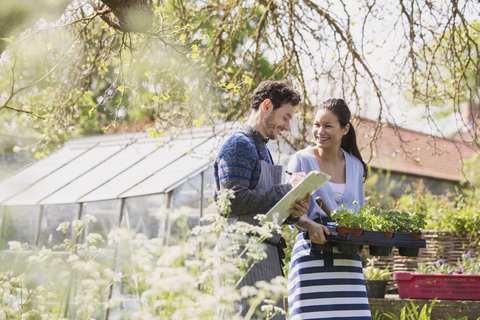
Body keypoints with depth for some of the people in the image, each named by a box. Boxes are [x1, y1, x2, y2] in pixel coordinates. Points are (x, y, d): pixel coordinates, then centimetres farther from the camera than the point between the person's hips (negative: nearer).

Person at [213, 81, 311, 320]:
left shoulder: (262, 150, 25)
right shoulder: (239, 145, -5)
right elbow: (233, 201, -17)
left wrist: (292, 213, 3)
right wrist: (286, 189, -12)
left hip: (268, 256, 9)